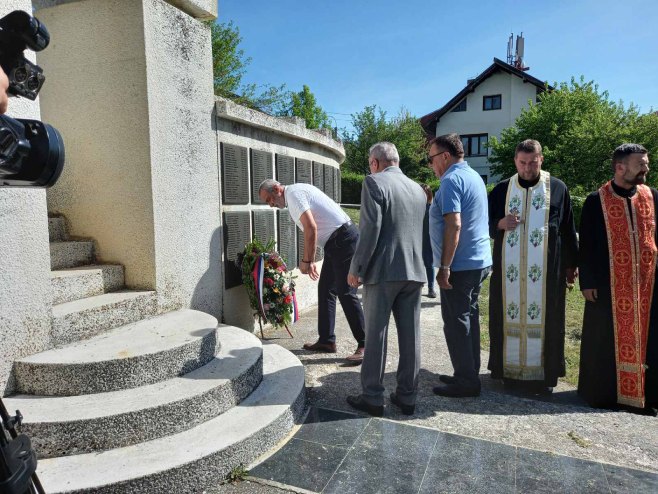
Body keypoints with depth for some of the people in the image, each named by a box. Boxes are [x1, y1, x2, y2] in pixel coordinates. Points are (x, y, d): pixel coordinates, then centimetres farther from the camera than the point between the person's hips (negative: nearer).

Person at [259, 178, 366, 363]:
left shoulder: (293, 193, -10)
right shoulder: (295, 195, 20)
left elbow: (311, 228, -20)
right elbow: (313, 230, 23)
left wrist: (306, 261, -13)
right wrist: (310, 261, 20)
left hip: (343, 239, -10)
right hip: (334, 243, 10)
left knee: (346, 293, -9)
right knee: (325, 291, 13)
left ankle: (363, 345, -1)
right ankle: (326, 341, 20)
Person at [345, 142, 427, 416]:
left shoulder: (374, 183, -7)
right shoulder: (417, 189, 13)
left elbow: (370, 229, -16)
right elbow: (422, 231, 16)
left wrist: (356, 268, -10)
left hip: (382, 271, -6)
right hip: (414, 271, 6)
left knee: (375, 336, 4)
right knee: (410, 336, 10)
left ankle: (372, 398, 12)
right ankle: (407, 397, 20)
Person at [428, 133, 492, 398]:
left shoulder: (451, 180, -14)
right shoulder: (473, 175, 16)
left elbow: (454, 225, -23)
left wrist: (444, 267, -21)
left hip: (460, 265, -10)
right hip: (479, 261, 10)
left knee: (456, 323, -1)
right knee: (468, 318, 16)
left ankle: (465, 381, 8)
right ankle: (469, 374, 26)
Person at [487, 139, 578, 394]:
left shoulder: (557, 189, 5)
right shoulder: (502, 189, 7)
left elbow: (568, 229, 8)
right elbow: (486, 224, 10)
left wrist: (571, 263, 8)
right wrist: (500, 223, -12)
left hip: (546, 270, -1)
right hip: (509, 270, 1)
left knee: (543, 317, 2)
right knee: (509, 315, 5)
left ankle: (543, 372, 13)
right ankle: (509, 367, 17)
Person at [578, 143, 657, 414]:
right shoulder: (596, 201, -4)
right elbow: (586, 245, -3)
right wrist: (587, 282, -7)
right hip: (609, 285, -3)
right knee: (608, 340, 6)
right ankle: (604, 392, 20)